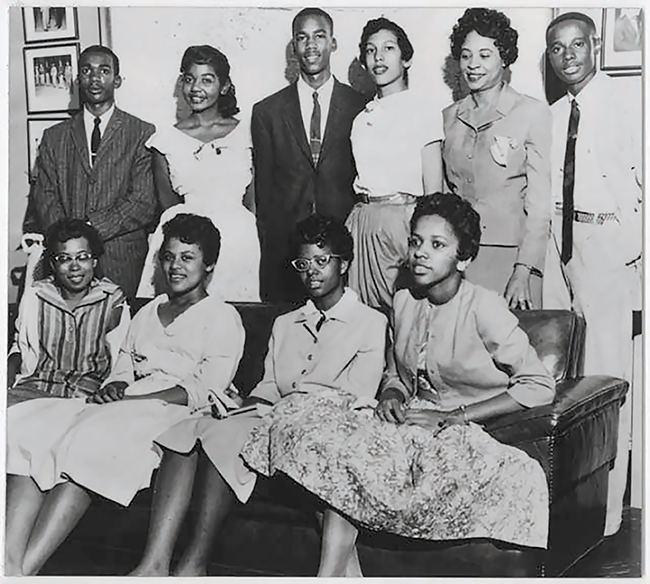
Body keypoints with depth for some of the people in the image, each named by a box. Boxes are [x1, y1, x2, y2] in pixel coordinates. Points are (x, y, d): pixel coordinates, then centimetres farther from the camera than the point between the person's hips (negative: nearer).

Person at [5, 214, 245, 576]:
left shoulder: (222, 318, 9)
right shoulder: (147, 314, 30)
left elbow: (205, 390, -4)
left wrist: (130, 401, -14)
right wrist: (113, 389, -2)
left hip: (175, 413, -6)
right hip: (126, 409, 6)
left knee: (92, 436, -36)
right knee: (24, 425, -22)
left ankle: (24, 570, -42)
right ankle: (12, 566, -39)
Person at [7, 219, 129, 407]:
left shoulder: (112, 301, 5)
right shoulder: (34, 296, 11)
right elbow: (21, 346, 22)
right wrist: (10, 371, 1)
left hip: (87, 393, -2)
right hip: (36, 387, 3)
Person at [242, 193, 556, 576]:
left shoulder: (484, 309, -10)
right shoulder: (404, 302, 8)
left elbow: (541, 386, -13)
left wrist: (450, 418, -15)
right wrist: (392, 394, -2)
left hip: (463, 432, -4)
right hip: (412, 425, 4)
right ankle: (331, 574, -22)